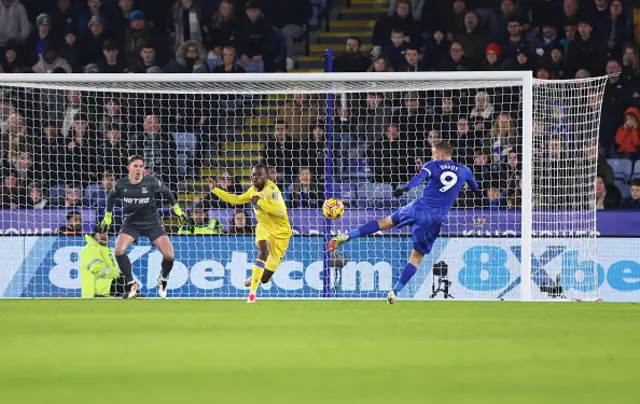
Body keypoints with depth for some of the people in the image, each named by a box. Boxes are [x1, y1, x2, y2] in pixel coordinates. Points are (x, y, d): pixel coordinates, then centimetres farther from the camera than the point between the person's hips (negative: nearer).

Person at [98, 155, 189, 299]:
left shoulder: (152, 182, -17)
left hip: (152, 222, -1)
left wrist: (177, 210, 11)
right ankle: (131, 283, -4)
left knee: (169, 255, -14)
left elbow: (166, 191, 4)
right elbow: (111, 197, 9)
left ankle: (163, 279, 20)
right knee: (119, 250, -24)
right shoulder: (121, 185, -13)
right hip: (131, 222, 1)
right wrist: (107, 217, 14)